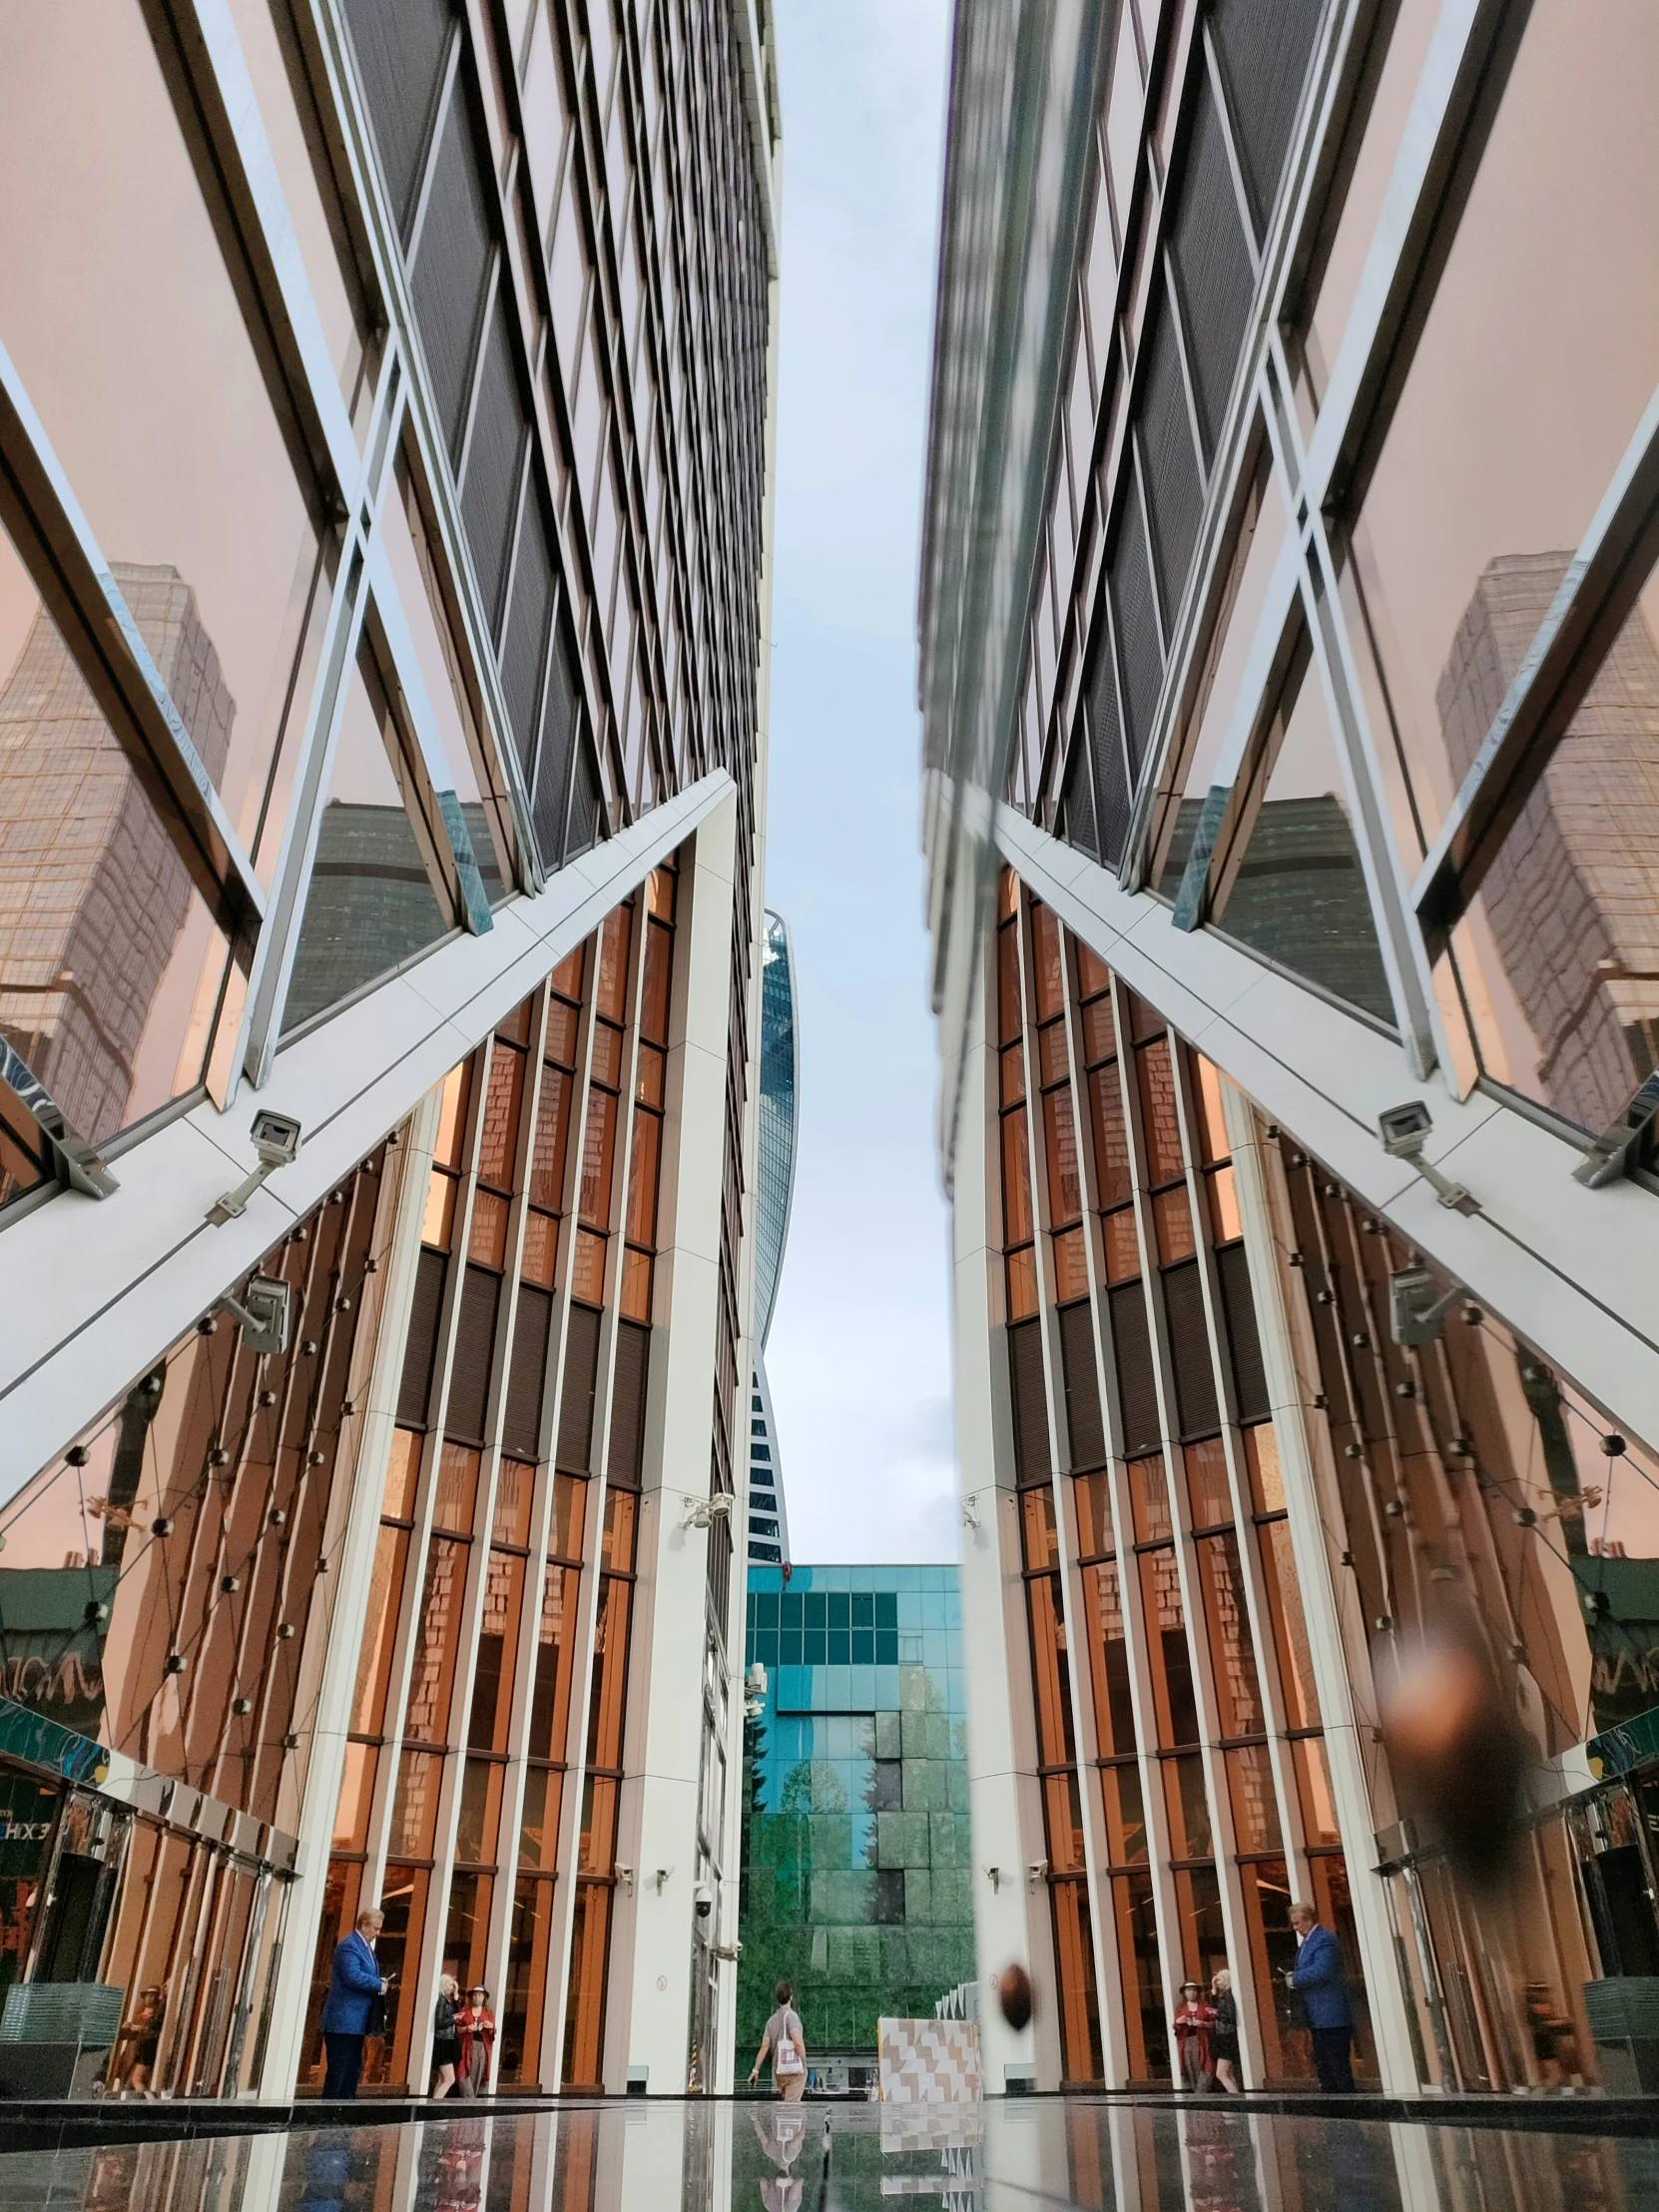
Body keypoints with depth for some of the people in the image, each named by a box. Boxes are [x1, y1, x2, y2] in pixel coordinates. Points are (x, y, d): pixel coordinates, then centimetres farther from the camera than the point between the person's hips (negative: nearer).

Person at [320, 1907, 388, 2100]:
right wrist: (380, 1985, -18)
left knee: (353, 2067, 12)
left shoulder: (365, 1946, 16)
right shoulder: (349, 1946, -16)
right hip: (344, 2020, -10)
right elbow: (353, 1976, -28)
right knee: (338, 2068, -7)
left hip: (355, 2021, 10)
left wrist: (380, 1982, 3)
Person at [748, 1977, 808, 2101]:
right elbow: (798, 2043, -17)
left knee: (788, 2104, 19)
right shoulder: (790, 2015, -8)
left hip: (778, 2070, 7)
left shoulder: (772, 2020, 13)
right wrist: (804, 2064, -7)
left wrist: (755, 2070, 6)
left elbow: (764, 2046, 6)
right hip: (794, 2068, -7)